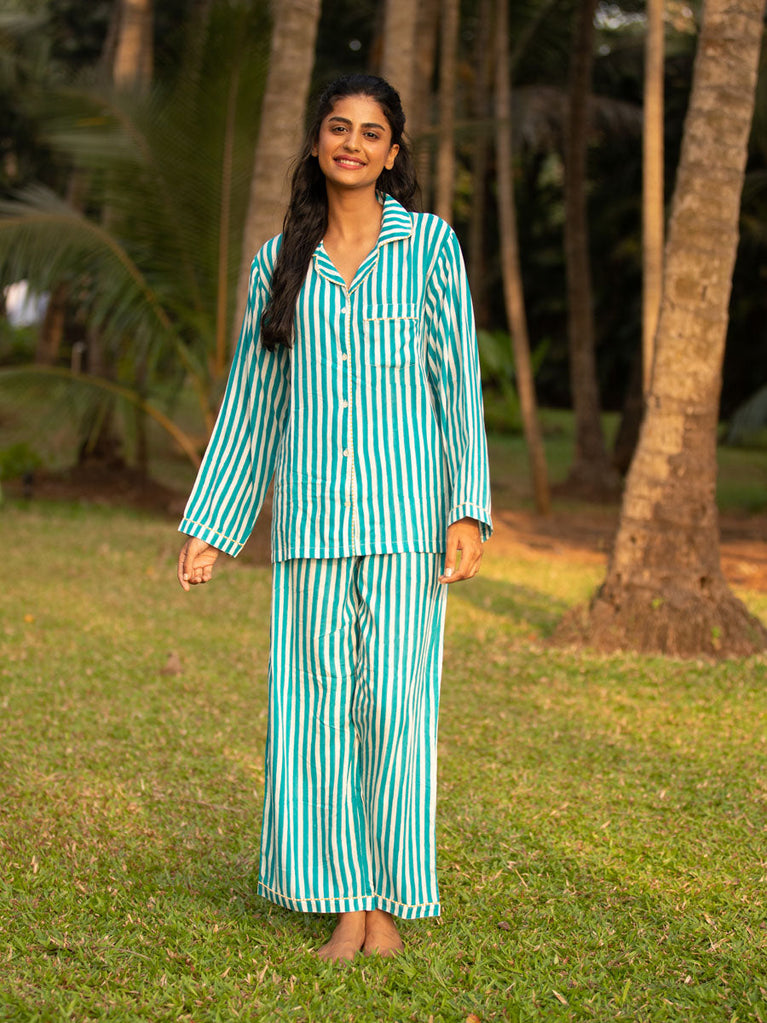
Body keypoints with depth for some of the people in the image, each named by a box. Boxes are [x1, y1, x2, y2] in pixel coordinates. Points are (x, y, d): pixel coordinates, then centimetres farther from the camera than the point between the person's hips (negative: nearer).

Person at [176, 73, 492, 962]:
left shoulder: (430, 243, 3)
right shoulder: (279, 261, 10)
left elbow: (460, 381, -1)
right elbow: (251, 399, 13)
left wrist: (470, 510, -10)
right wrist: (209, 527, 9)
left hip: (406, 509, -3)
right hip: (313, 512, 3)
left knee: (396, 699, -4)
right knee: (315, 703, 1)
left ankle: (390, 902, 8)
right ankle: (345, 903, 11)